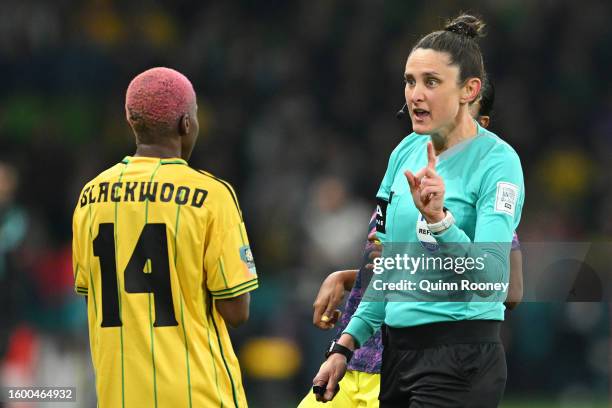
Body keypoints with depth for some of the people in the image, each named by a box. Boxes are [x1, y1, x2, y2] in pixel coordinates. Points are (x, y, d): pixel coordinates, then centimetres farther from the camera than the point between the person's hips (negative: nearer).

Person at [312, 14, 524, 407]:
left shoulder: (497, 161, -12)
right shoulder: (406, 153, 8)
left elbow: (488, 279, -24)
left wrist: (439, 219, -36)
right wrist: (347, 345, 14)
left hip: (460, 360, -7)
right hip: (397, 352, 7)